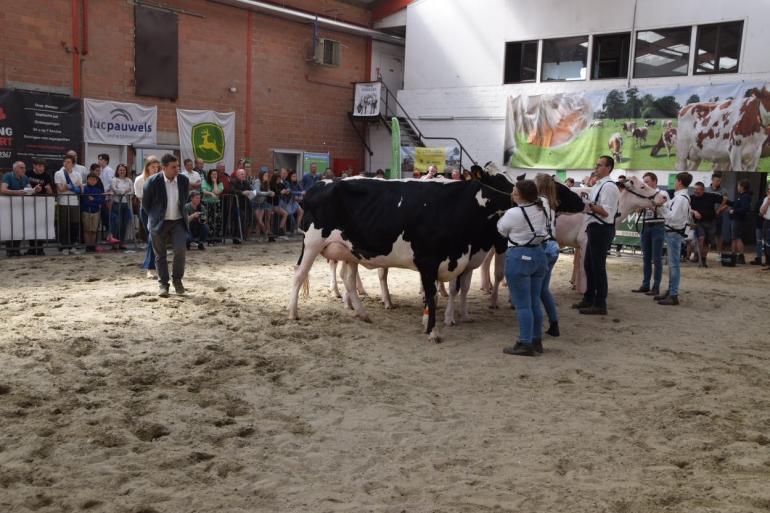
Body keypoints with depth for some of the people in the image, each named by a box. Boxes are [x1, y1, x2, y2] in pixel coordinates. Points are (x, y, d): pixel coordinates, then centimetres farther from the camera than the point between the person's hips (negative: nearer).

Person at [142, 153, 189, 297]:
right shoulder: (153, 181, -13)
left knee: (180, 250, -12)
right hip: (159, 223, -2)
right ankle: (163, 285, 16)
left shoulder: (184, 180, -4)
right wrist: (154, 216, 8)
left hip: (178, 222, 2)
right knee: (160, 255, 5)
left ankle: (177, 280, 9)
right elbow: (145, 202, 1)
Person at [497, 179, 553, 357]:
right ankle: (537, 341, 22)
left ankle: (526, 344, 3)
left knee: (522, 305, -1)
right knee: (535, 302, 15)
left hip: (519, 257, -7)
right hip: (539, 254, 7)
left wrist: (504, 215, 15)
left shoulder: (513, 214, -19)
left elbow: (502, 230, -1)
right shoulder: (544, 206, -2)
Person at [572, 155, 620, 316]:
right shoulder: (598, 185, 16)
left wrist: (590, 205, -26)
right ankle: (589, 299, 29)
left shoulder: (609, 187, -15)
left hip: (602, 230, -10)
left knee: (598, 266, -5)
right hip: (595, 229, 10)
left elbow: (606, 212, -22)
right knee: (589, 265, 17)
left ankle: (600, 304, 2)